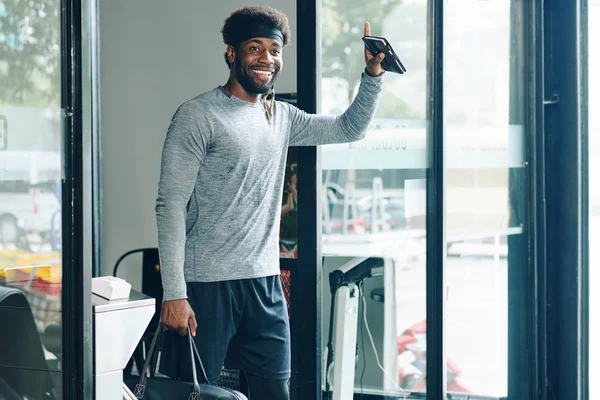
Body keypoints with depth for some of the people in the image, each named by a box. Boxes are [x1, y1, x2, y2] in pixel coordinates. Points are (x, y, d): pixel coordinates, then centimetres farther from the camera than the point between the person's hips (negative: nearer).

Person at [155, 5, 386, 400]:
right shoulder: (198, 115, -7)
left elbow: (350, 128, 23)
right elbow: (171, 205, -11)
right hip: (206, 286, -6)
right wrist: (174, 294, -17)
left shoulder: (282, 117, 14)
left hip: (265, 285, 6)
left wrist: (373, 74, 6)